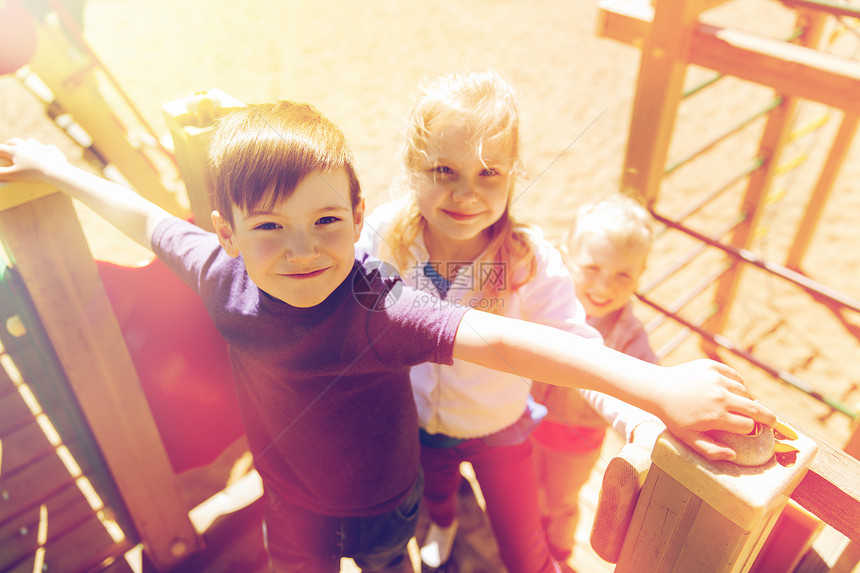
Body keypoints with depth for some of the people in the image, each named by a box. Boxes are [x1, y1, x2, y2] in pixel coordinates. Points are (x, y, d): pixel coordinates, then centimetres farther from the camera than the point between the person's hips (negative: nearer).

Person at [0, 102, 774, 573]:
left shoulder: (373, 312, -40)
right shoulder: (225, 280, -25)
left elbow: (494, 340, -52)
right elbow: (145, 218, -8)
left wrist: (657, 387, -60)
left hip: (377, 500, -3)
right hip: (292, 499, 4)